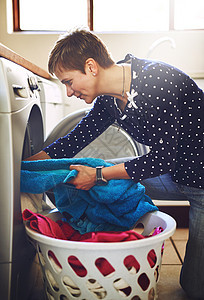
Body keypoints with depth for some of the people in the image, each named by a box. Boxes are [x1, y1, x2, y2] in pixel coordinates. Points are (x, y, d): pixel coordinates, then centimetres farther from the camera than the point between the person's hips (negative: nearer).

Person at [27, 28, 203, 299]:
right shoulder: (109, 99, -3)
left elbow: (164, 158, -28)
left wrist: (99, 175, -24)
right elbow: (75, 139, 5)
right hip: (175, 173, 7)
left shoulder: (155, 80, -28)